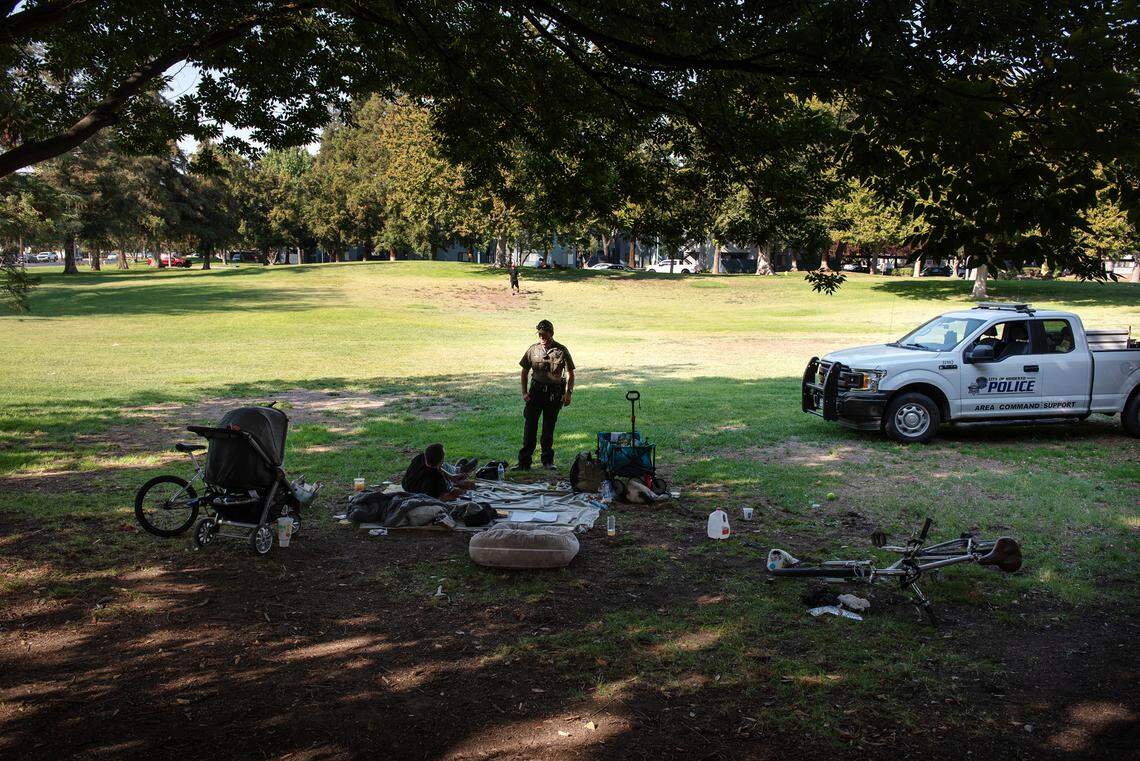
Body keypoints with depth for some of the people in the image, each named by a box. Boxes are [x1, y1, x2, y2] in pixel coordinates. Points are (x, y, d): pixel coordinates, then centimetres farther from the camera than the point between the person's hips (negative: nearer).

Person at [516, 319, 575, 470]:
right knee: (530, 425, -6)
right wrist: (524, 392, 1)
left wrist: (568, 393, -12)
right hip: (536, 389, 1)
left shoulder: (562, 351, -5)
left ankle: (548, 460, 21)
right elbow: (524, 372, 8)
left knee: (549, 426, 8)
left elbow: (570, 374, -1)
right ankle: (524, 461, -4)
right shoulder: (533, 349, 0)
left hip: (555, 392, -1)